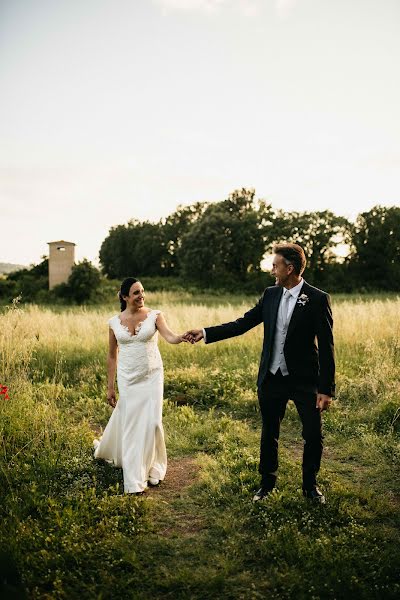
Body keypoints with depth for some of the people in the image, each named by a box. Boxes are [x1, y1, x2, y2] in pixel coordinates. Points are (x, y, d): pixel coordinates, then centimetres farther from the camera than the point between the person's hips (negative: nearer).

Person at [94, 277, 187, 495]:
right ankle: (134, 480, 16)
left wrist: (182, 337, -44)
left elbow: (170, 336, -21)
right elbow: (112, 356, 7)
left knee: (151, 422, -2)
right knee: (130, 424, 4)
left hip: (151, 377, -1)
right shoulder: (114, 322, 1)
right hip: (127, 379, 1)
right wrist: (110, 387, 6)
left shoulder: (154, 316, -4)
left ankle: (153, 468, 23)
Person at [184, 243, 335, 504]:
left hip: (305, 379, -4)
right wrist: (205, 333, -4)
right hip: (272, 378, 4)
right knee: (269, 434, 15)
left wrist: (326, 389, -14)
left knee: (314, 435, 5)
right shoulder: (270, 294, 2)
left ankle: (310, 485, 30)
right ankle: (267, 483, 35)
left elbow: (326, 347, -12)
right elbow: (242, 324, 3)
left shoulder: (318, 299, -12)